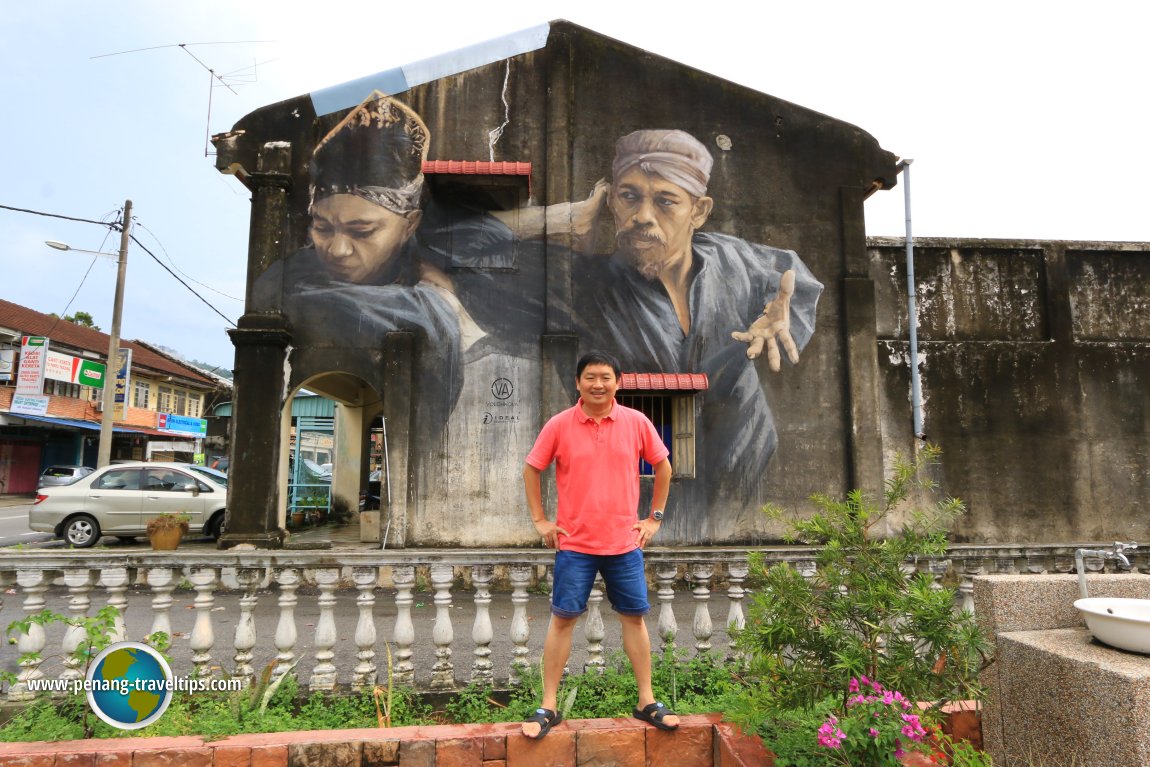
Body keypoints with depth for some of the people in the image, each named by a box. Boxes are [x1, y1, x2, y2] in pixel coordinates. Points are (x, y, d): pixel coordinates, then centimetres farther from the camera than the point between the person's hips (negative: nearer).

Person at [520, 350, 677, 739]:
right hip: (574, 543, -1)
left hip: (625, 542, 1)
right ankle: (548, 707, 17)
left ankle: (647, 701, 26)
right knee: (563, 619, 4)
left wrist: (654, 517, 7)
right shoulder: (559, 425, -6)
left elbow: (663, 466, 10)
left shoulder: (637, 422, -3)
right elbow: (531, 469, 5)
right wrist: (540, 520, 2)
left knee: (634, 617, 10)